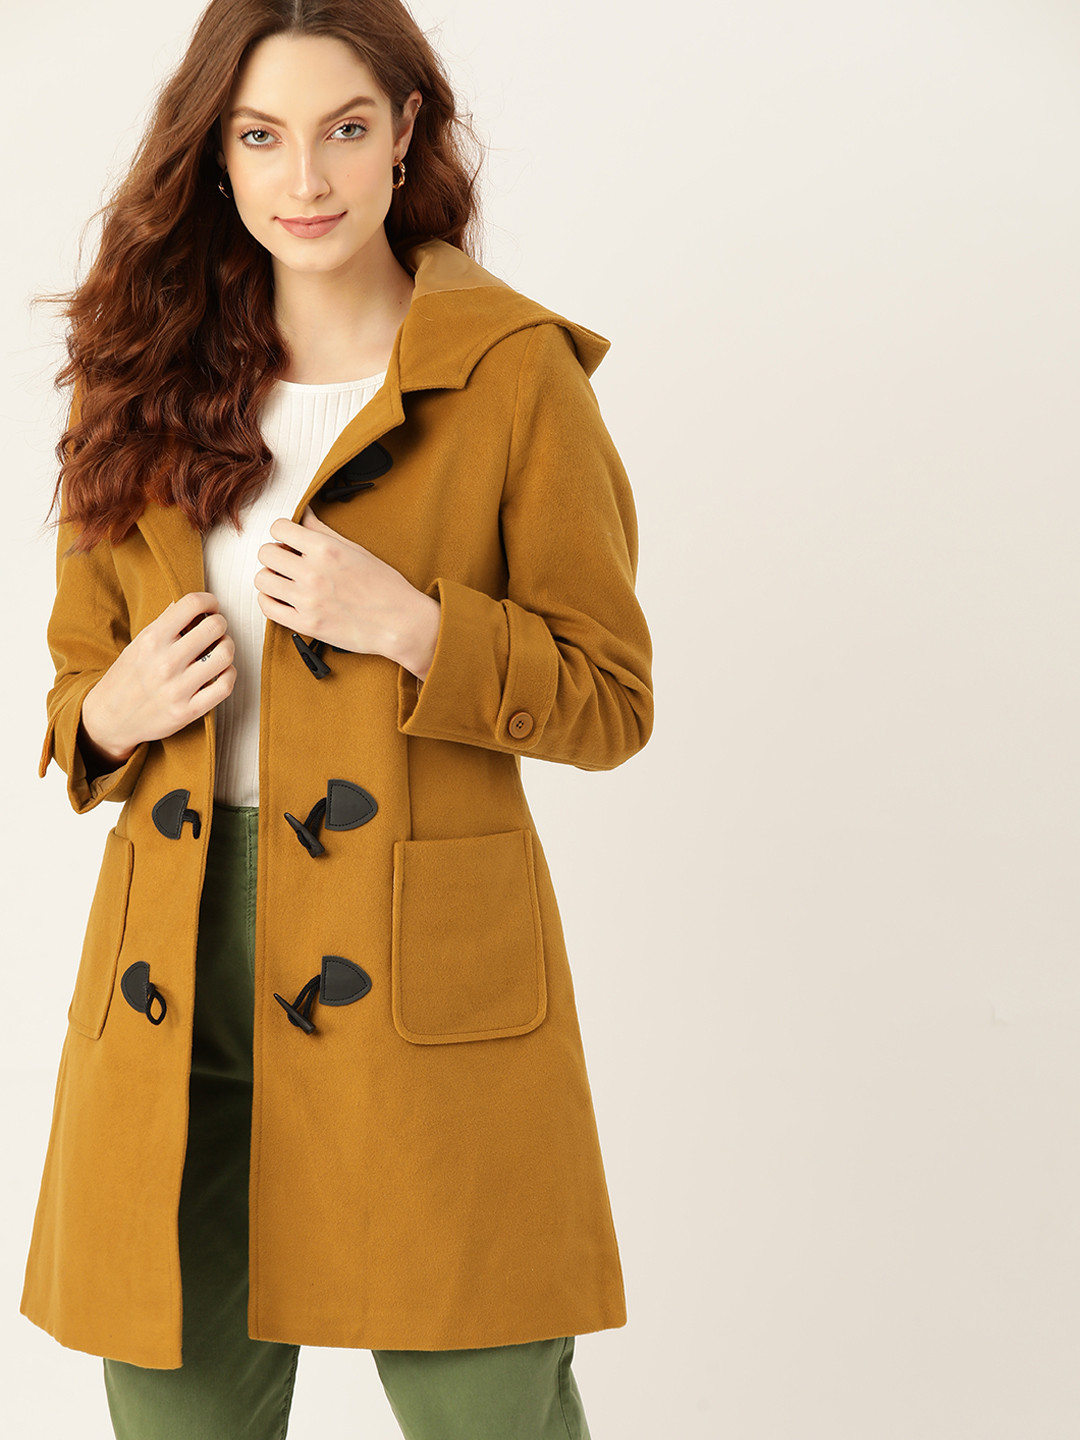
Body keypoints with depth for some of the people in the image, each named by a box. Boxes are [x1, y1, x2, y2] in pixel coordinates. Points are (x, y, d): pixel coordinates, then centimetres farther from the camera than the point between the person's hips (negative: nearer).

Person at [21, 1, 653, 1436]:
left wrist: (411, 628, -16)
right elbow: (78, 673, 17)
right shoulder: (151, 377, 9)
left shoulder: (515, 372, -3)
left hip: (419, 982, -3)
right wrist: (113, 712, -6)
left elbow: (609, 699, -1)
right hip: (176, 972, 4)